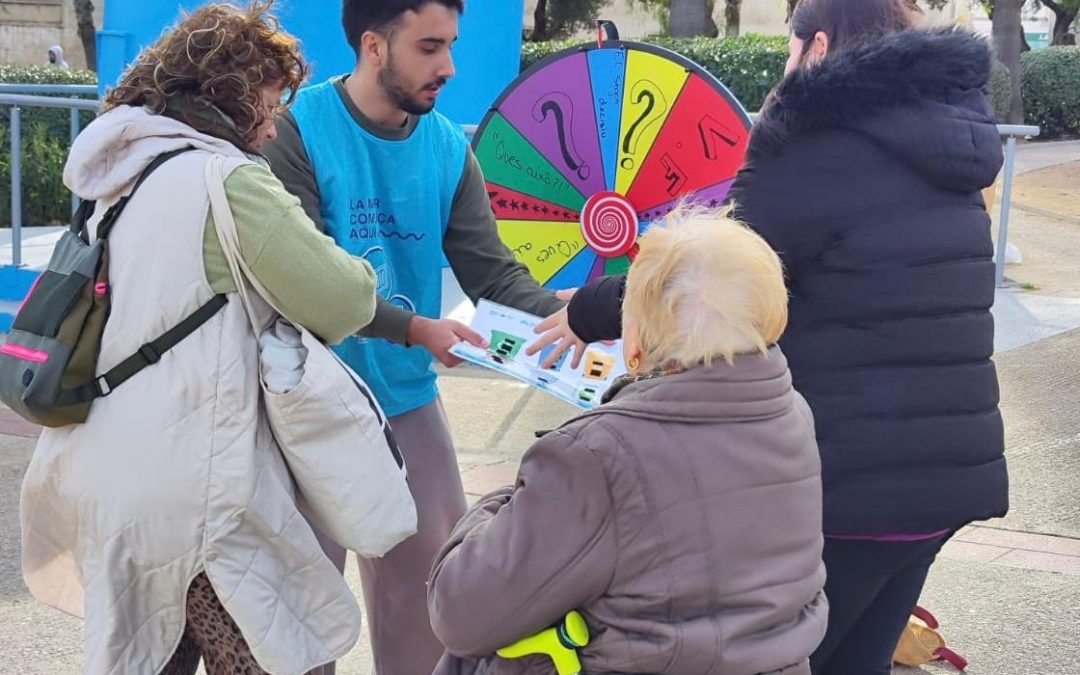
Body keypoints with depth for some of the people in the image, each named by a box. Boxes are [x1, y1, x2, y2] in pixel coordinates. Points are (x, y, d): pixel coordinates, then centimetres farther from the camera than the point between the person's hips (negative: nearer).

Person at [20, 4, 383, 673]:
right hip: (193, 493, -9)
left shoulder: (126, 179, 13)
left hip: (110, 481, 9)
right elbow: (346, 304, -11)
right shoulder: (231, 180, -13)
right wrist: (354, 272, 10)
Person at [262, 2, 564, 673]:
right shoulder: (299, 130, -15)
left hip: (408, 399, 5)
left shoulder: (449, 147, -1)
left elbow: (494, 271, -4)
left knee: (434, 569, 13)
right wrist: (416, 329, -27)